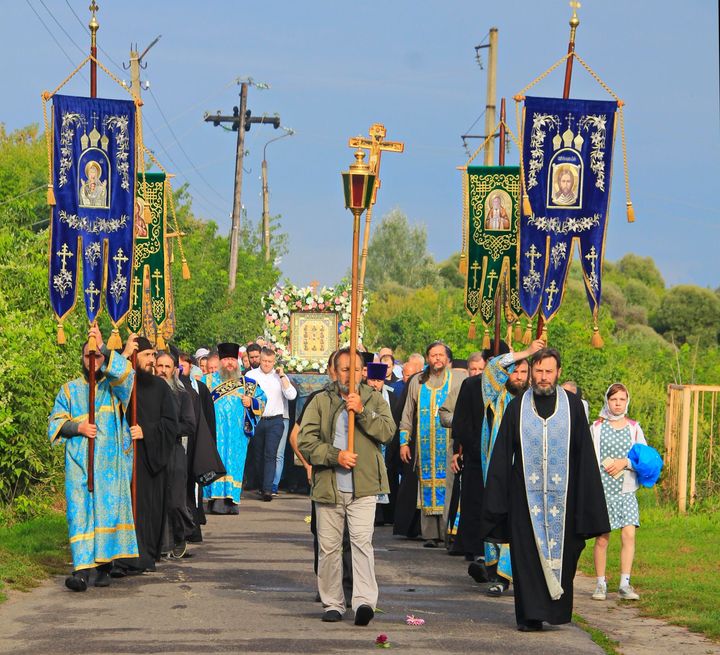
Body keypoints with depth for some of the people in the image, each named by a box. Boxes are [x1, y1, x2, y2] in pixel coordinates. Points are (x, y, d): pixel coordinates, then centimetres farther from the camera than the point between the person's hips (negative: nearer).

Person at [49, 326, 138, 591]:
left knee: (109, 509, -4)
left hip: (110, 462, -1)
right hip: (79, 461, 1)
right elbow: (56, 422, 12)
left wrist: (103, 346, -24)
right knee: (80, 512, -10)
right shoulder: (70, 390, 16)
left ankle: (104, 566, 4)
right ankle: (82, 570, -18)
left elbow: (126, 372, -13)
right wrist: (77, 427, -9)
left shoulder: (115, 386, 10)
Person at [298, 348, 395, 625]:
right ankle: (332, 603, 15)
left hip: (363, 487, -1)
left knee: (362, 541, -14)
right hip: (328, 485, 1)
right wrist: (335, 456, -12)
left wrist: (362, 412, -14)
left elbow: (387, 431, -4)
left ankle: (364, 600, -21)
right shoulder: (320, 402, 8)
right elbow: (306, 441, 0)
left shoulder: (374, 400, 11)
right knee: (329, 546, 5)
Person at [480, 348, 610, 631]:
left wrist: (586, 501, -2)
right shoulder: (517, 408, 5)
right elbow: (501, 456, 6)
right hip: (526, 495, 0)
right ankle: (530, 615, 4)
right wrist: (495, 500, 0)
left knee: (561, 552, 3)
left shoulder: (572, 406, 3)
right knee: (528, 555, -1)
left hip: (562, 494, 0)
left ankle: (557, 608, 16)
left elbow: (585, 456, 3)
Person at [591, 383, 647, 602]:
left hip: (626, 490, 1)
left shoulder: (634, 428, 10)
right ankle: (601, 584, 8)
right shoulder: (597, 428, 6)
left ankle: (625, 584, -7)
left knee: (629, 534, -11)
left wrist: (625, 462, -10)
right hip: (602, 488, -1)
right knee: (602, 537, -2)